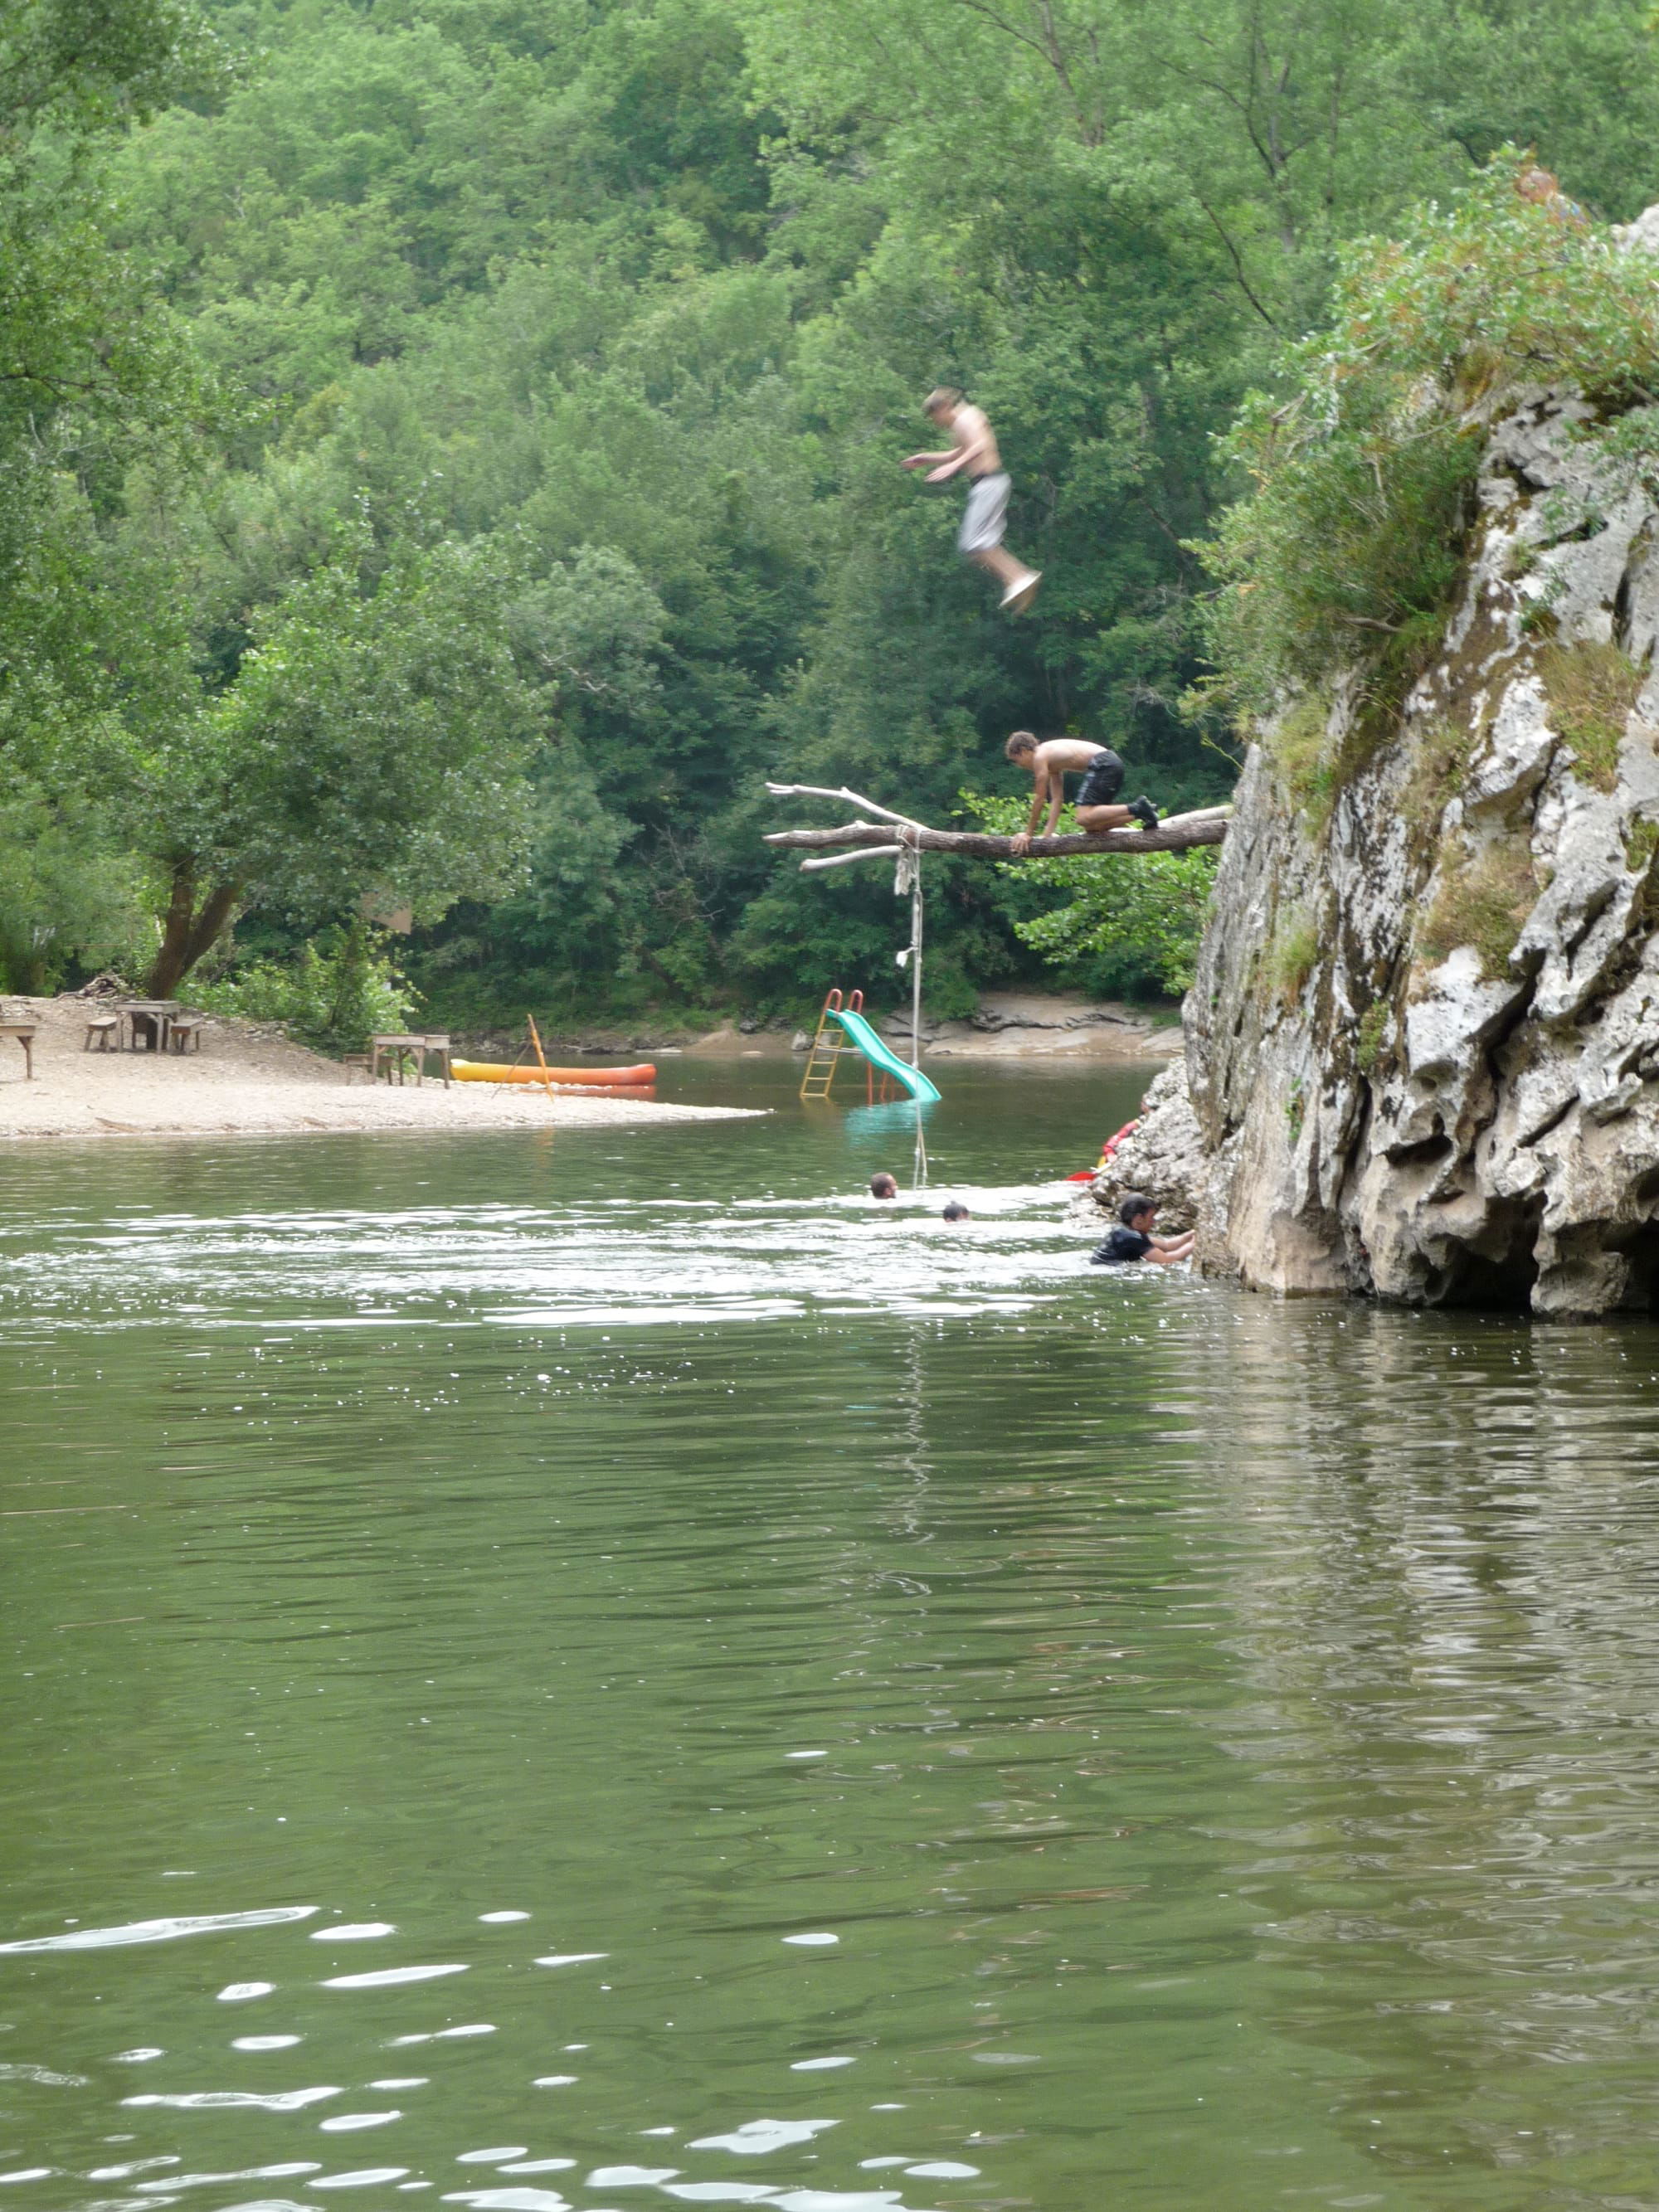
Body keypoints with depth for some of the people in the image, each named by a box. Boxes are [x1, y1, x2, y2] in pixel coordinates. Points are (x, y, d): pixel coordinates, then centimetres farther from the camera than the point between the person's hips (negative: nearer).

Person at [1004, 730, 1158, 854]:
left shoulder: (1040, 757, -3)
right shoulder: (1051, 758, 25)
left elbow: (1039, 798, -4)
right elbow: (1057, 799, 24)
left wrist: (1028, 833, 2)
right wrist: (1047, 834, 17)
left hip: (1102, 764, -10)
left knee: (1085, 819, -20)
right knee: (1092, 823, 13)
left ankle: (1136, 809, -22)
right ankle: (1140, 812, 7)